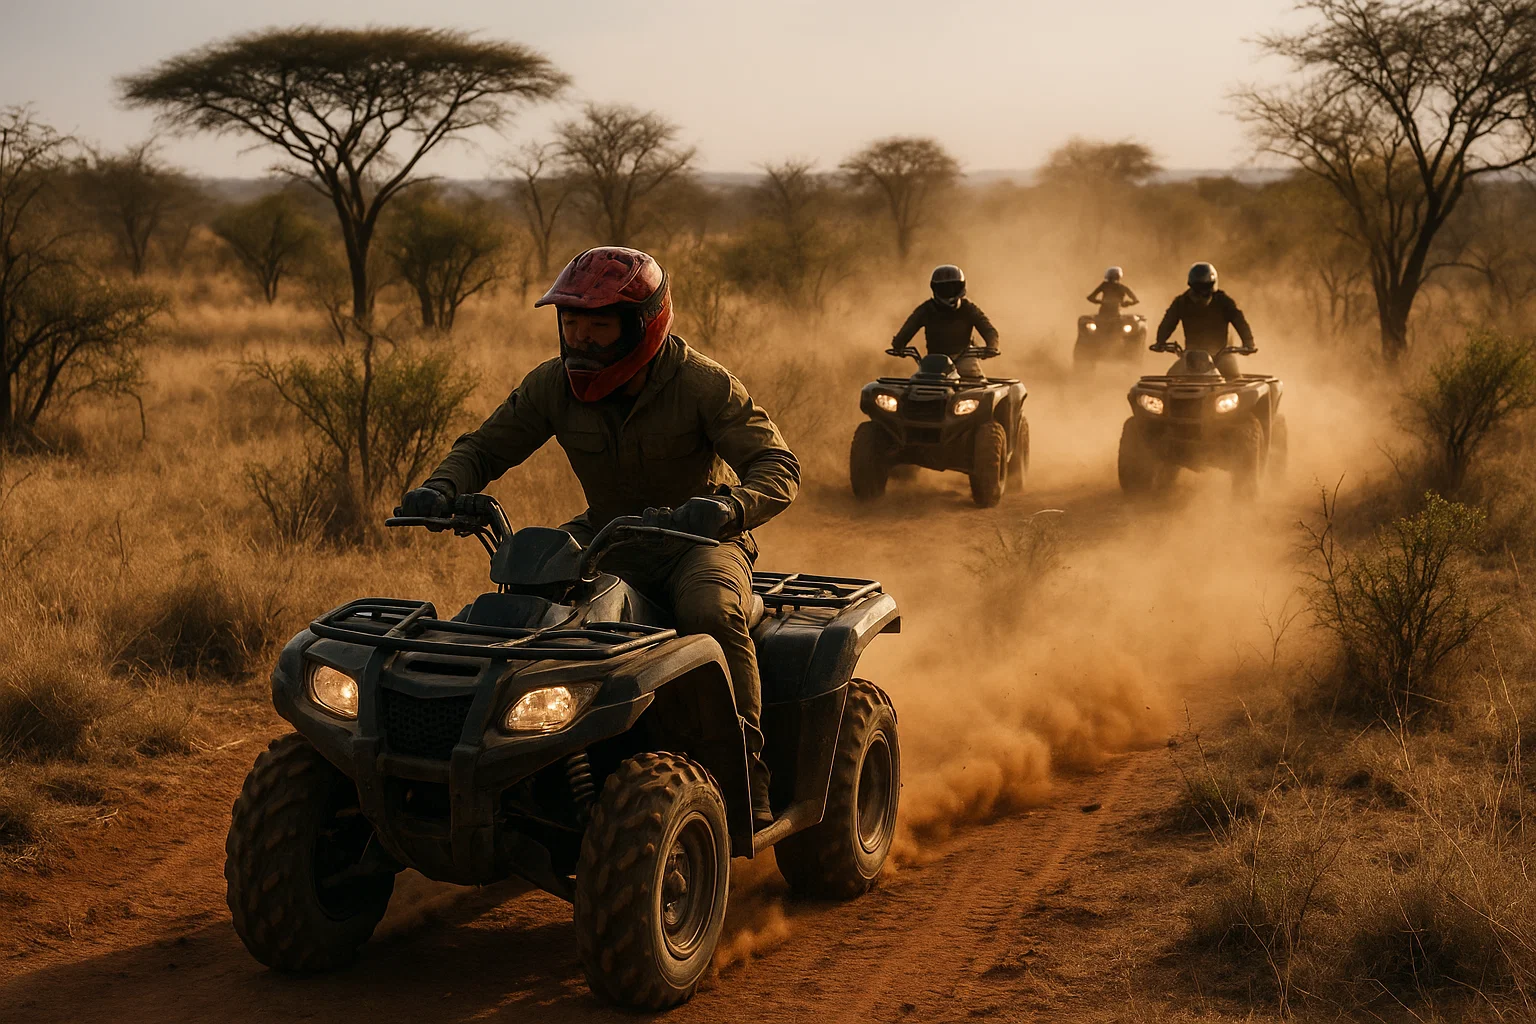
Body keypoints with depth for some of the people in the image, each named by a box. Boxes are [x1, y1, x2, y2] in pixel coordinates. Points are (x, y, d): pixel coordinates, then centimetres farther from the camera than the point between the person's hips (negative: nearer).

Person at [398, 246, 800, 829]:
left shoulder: (701, 384, -17)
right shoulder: (553, 386, -7)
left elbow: (778, 468, -23)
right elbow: (484, 448, 1)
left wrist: (726, 508, -46)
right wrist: (442, 490, -23)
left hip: (699, 541, -4)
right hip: (607, 537, 4)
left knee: (711, 614, -35)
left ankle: (745, 768, -20)